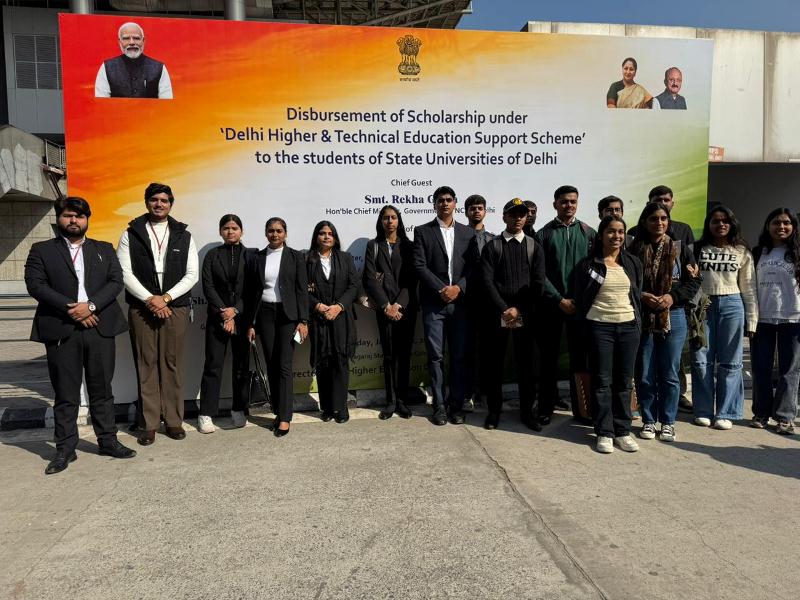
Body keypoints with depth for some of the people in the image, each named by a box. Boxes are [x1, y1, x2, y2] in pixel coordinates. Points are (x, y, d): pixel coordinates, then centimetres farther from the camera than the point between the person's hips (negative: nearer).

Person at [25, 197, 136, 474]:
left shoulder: (104, 249, 14)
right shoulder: (41, 250, 9)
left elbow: (116, 281, 2)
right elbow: (35, 285, -3)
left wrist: (90, 305, -12)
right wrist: (70, 308, -14)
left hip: (100, 327, 2)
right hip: (60, 330, -1)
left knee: (102, 390, 9)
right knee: (65, 394, 4)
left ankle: (108, 441, 19)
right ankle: (65, 449, 14)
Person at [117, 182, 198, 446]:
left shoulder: (183, 235, 9)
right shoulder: (131, 234, 6)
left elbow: (192, 274, 2)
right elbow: (125, 273, -2)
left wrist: (166, 298, -9)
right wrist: (150, 299, -12)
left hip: (176, 307, 1)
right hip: (141, 308, 0)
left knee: (172, 364, 4)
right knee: (146, 365, 2)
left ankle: (174, 421, 12)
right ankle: (149, 424, 9)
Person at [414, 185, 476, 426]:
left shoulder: (467, 232, 11)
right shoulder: (423, 231, 4)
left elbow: (472, 266, 5)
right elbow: (420, 266, -5)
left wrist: (458, 287, -10)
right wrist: (442, 289, -13)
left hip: (459, 302, 2)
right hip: (433, 303, -2)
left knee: (458, 356, 5)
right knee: (435, 356, 1)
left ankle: (456, 405, 16)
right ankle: (439, 406, 10)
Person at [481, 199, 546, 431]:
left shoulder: (534, 246, 9)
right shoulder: (492, 246, 4)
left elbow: (538, 283, 0)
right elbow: (487, 282, -4)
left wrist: (518, 309, -9)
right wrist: (504, 309, -13)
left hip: (525, 314, 1)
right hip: (497, 314, -1)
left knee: (527, 364, 4)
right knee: (494, 364, 5)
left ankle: (528, 411, 19)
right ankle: (494, 410, 19)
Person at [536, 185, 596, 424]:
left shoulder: (588, 232, 6)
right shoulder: (544, 234, 2)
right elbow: (540, 274, -3)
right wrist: (561, 300, -10)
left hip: (581, 304, 1)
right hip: (552, 304, -1)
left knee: (580, 357, 7)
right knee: (549, 357, 6)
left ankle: (580, 408, 18)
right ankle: (546, 408, 16)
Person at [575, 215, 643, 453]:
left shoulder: (633, 263, 10)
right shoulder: (588, 264, -1)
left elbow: (638, 295, 15)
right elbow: (581, 299, 1)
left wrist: (639, 324, 9)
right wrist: (586, 327, -4)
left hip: (628, 326, 3)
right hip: (599, 327, -3)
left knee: (624, 381, 7)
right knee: (602, 381, 1)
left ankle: (623, 431, 17)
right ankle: (604, 433, 9)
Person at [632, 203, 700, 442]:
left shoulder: (681, 249, 4)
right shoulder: (634, 250, 0)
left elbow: (694, 281, 3)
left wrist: (673, 297, -12)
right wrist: (641, 296, -14)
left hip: (673, 317, 1)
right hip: (642, 318, 0)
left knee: (669, 374, 7)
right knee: (644, 374, 6)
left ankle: (668, 422, 21)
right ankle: (648, 420, 20)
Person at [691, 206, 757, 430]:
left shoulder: (741, 252, 9)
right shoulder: (697, 249, 7)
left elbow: (748, 288, 8)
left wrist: (751, 320, 4)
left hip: (731, 305, 0)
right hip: (702, 305, 0)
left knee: (729, 362, 2)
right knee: (701, 361, 2)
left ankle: (725, 413, 11)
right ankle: (703, 411, 13)